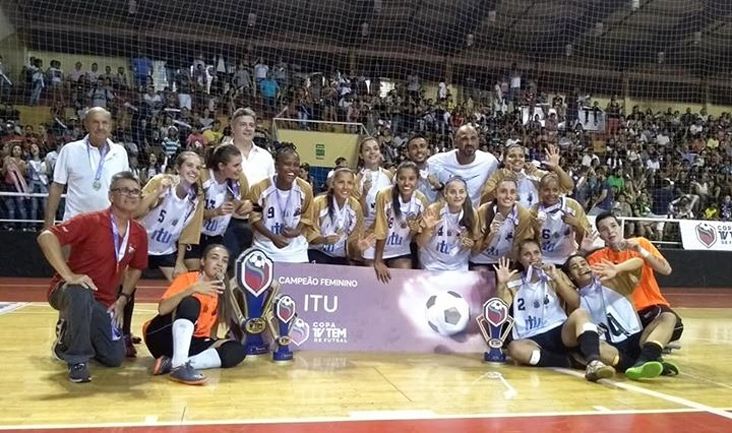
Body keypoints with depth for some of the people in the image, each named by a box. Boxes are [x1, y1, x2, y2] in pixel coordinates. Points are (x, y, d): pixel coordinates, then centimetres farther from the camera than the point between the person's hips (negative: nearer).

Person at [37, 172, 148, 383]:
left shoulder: (139, 233, -1)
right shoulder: (90, 221, -19)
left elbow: (136, 268, 14)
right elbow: (46, 237, -28)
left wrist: (122, 300, 5)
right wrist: (68, 276, -33)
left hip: (104, 302, 6)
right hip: (69, 291, -5)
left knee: (115, 358, 0)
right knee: (81, 294, -42)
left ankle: (70, 337, 30)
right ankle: (77, 360, -20)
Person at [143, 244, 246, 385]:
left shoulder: (221, 289, 6)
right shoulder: (187, 278, -8)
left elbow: (212, 329, 7)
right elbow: (162, 309, -24)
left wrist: (215, 342, -14)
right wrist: (192, 289, -34)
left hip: (191, 342, 5)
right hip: (161, 336, -5)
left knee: (237, 350, -19)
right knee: (191, 303, -30)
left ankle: (171, 363, -28)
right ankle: (179, 365, -41)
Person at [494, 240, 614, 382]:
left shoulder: (555, 274, 11)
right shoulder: (513, 282, 8)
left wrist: (557, 279, -12)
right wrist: (501, 284, -12)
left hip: (560, 332, 1)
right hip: (532, 340, -1)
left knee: (580, 313, -30)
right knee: (514, 347, -35)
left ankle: (593, 363, -48)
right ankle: (568, 362, -28)